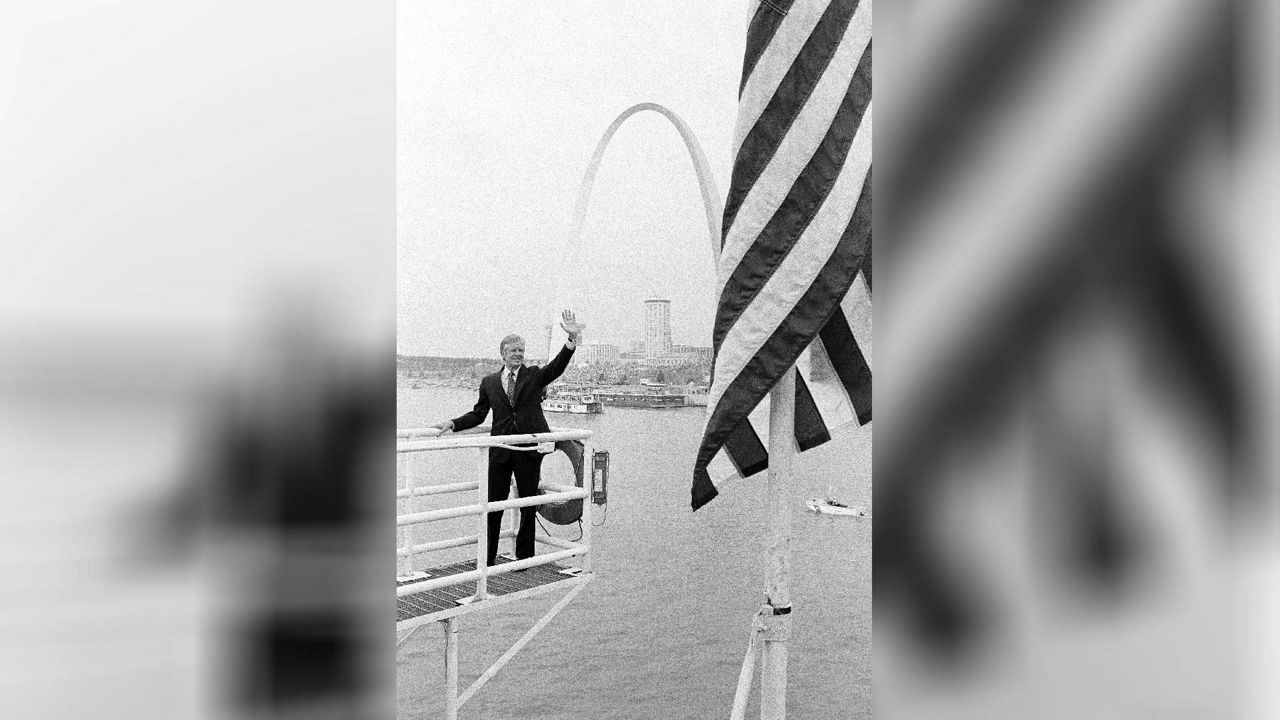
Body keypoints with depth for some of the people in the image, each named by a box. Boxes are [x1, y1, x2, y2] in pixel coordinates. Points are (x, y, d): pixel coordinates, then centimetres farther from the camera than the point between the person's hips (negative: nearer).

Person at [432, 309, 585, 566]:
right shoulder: (489, 382, 10)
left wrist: (572, 339, -28)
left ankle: (524, 557, 21)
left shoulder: (535, 375, 4)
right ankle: (487, 559, 17)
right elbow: (478, 414, 14)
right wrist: (453, 424, -1)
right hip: (500, 450, 1)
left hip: (529, 449, -1)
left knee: (529, 505, 8)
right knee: (493, 504, 5)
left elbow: (557, 366, -13)